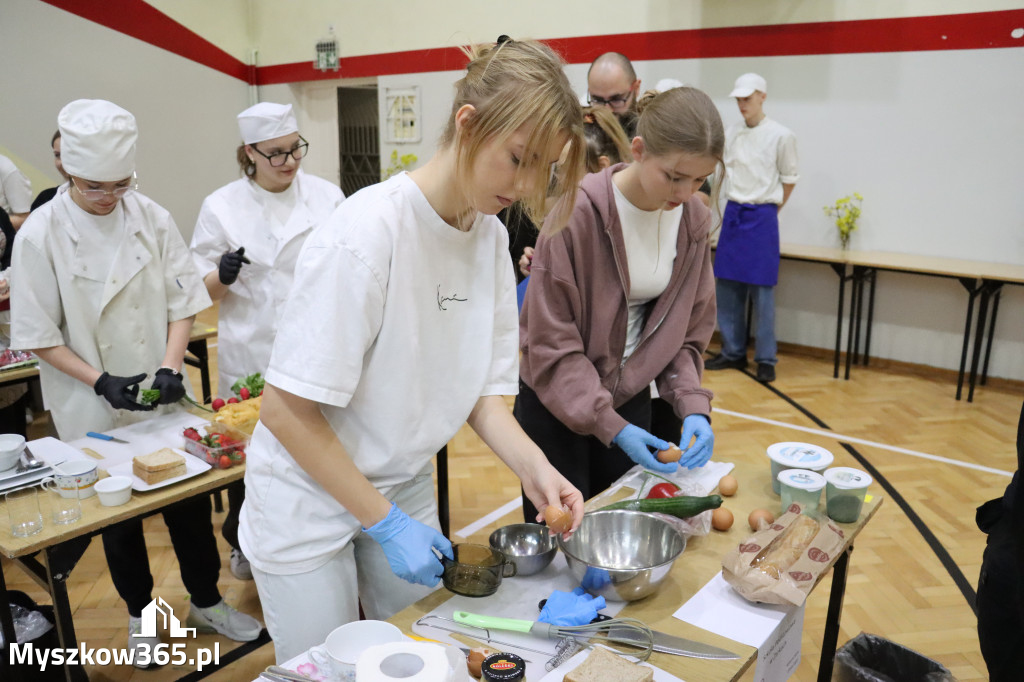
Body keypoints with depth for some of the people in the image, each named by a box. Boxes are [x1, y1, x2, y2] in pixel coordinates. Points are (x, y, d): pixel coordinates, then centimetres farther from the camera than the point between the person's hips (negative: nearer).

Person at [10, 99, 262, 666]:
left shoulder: (152, 219, -5)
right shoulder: (41, 235, -11)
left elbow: (183, 301, -1)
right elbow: (38, 335, -8)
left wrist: (169, 369, -14)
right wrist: (102, 382, -19)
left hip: (163, 402, 2)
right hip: (93, 411, -2)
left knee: (190, 501, 11)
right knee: (119, 516, 14)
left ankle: (206, 602, 34)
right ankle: (139, 613, 38)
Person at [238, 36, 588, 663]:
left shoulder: (493, 236, -7)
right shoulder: (367, 230, -27)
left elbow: (483, 386, -1)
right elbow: (287, 412, -23)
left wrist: (531, 463, -18)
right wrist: (386, 523, -20)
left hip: (404, 486, 6)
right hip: (310, 498, -5)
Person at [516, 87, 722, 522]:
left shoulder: (693, 219, -4)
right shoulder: (578, 213, -22)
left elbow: (689, 331, 3)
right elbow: (551, 343, -19)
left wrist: (693, 405, -12)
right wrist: (610, 426, -23)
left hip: (631, 400, 5)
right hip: (558, 406, -5)